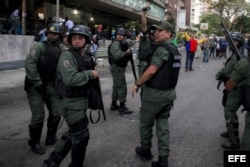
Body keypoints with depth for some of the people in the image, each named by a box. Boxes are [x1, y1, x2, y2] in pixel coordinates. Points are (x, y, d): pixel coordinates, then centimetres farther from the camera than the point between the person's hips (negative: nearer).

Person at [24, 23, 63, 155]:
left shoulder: (60, 50, 8)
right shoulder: (39, 46, -13)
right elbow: (29, 64, -23)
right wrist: (38, 83, -23)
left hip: (51, 86, 6)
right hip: (35, 86, -6)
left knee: (56, 113, 7)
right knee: (38, 116, -6)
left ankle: (51, 138, 28)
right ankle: (34, 143, 14)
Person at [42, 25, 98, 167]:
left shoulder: (87, 56, 10)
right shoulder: (67, 56, -16)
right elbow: (70, 79, -30)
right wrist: (90, 74, -19)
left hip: (82, 100, 9)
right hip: (72, 102, -9)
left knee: (73, 134, 19)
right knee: (81, 135, 1)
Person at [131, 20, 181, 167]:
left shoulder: (162, 49, -17)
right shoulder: (175, 50, 12)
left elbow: (152, 70, -25)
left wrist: (137, 83, -14)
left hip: (155, 93, -8)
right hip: (169, 93, 8)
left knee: (146, 123, 12)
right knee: (163, 125, 10)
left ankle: (146, 150, 29)